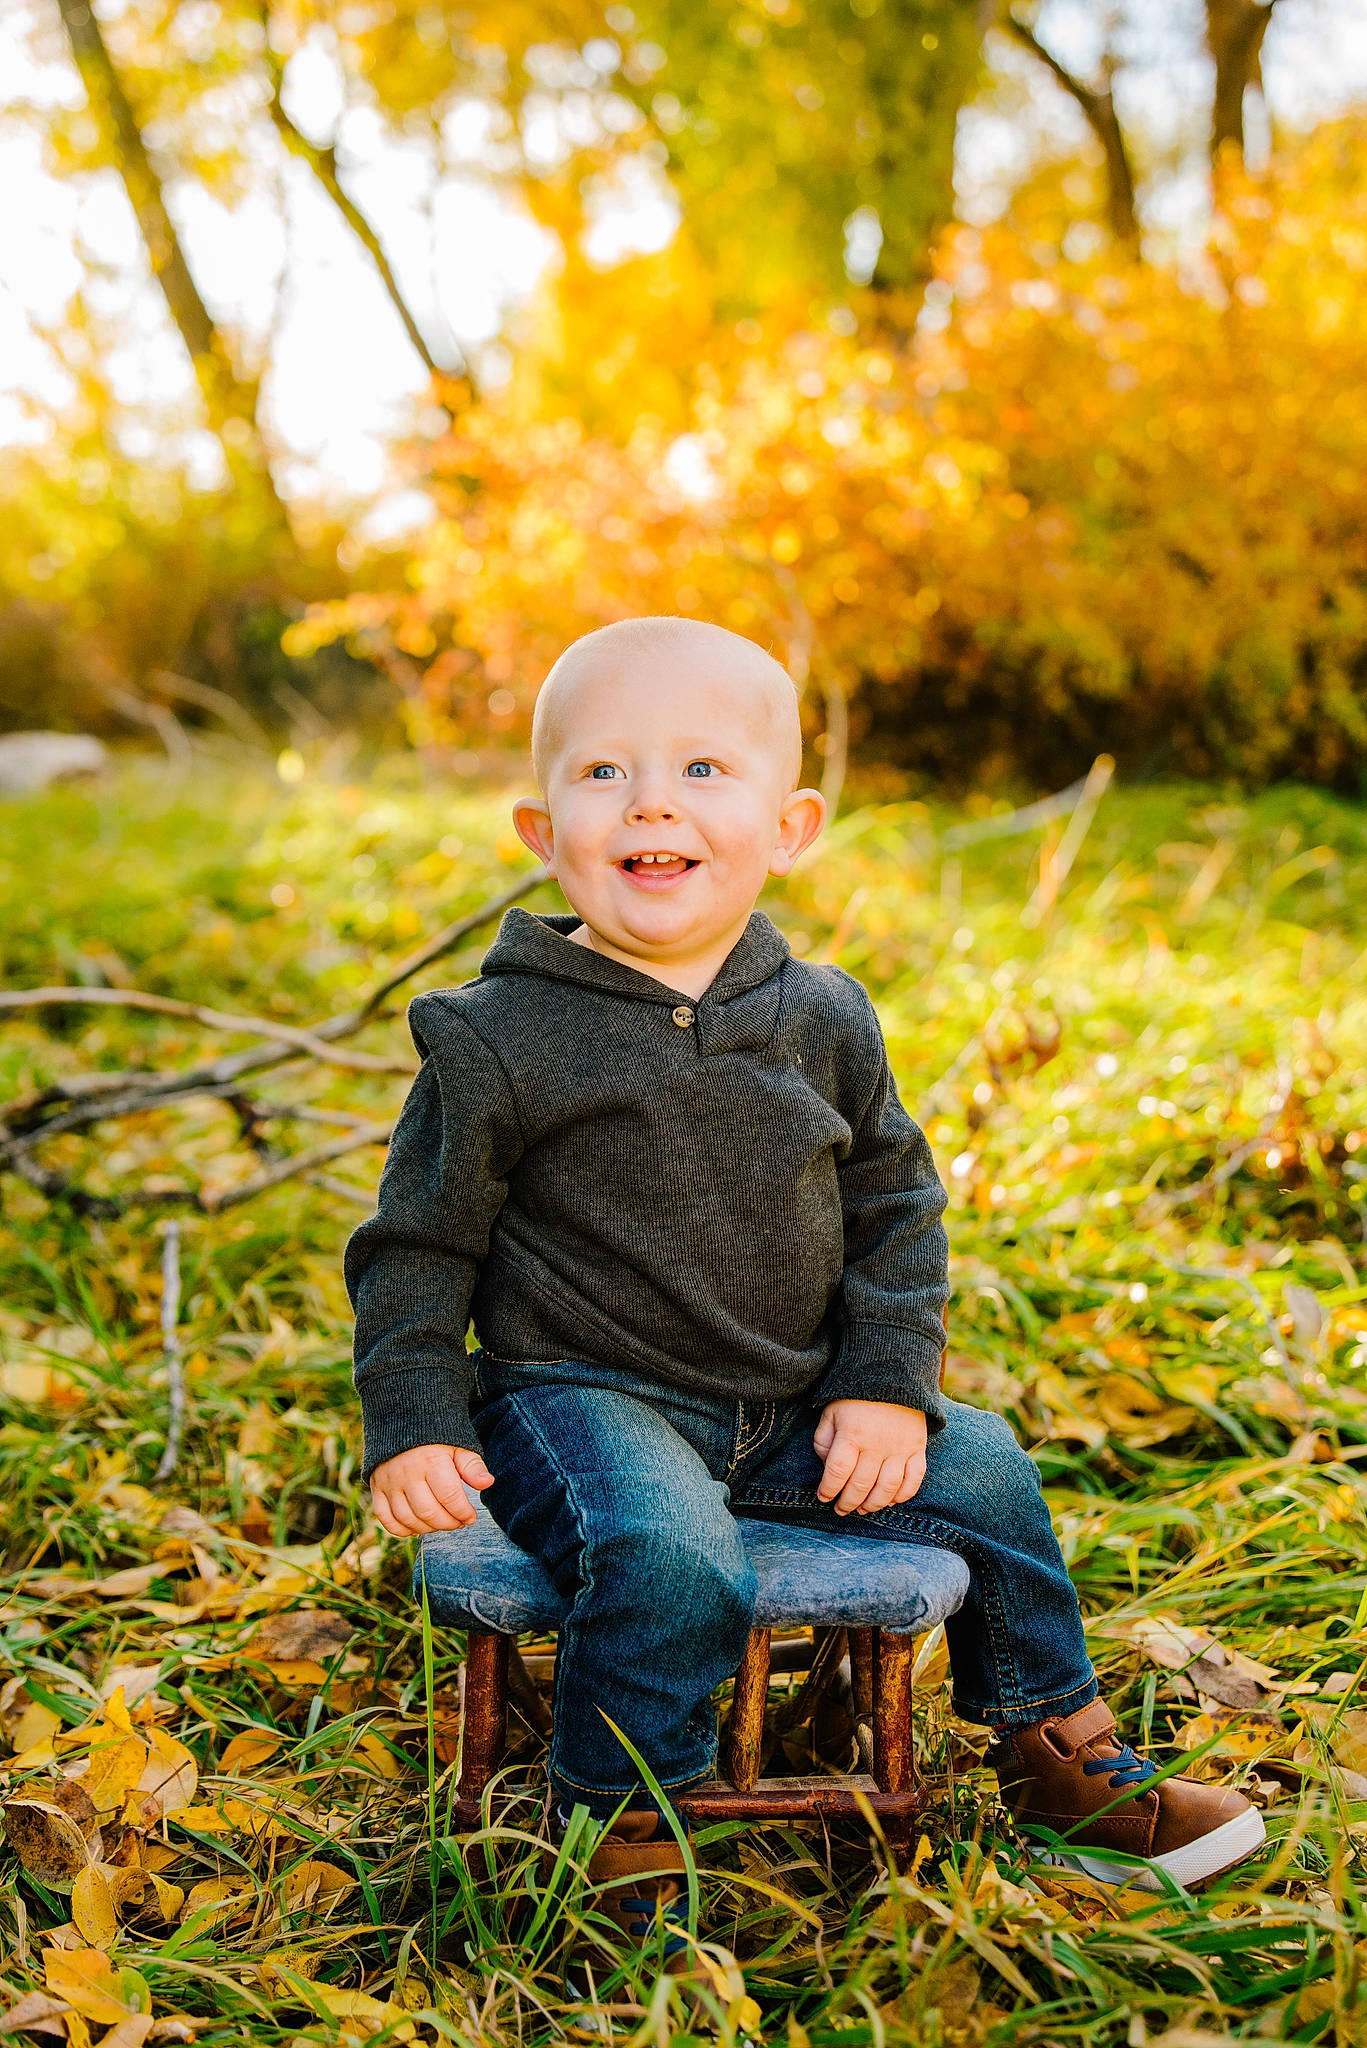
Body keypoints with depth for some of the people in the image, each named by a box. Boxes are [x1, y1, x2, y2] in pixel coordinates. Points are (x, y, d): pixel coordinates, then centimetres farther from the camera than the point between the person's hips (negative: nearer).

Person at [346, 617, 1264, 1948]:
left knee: (983, 1475, 4)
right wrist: (412, 1425, -12)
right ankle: (616, 1840, -12)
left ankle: (1059, 1756, 25)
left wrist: (887, 1385, -2)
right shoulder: (500, 1042, -11)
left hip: (787, 1408, 5)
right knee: (670, 1557, -32)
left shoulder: (822, 1023, 1)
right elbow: (418, 1245, -4)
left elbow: (896, 1206, 10)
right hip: (582, 1399, -5)